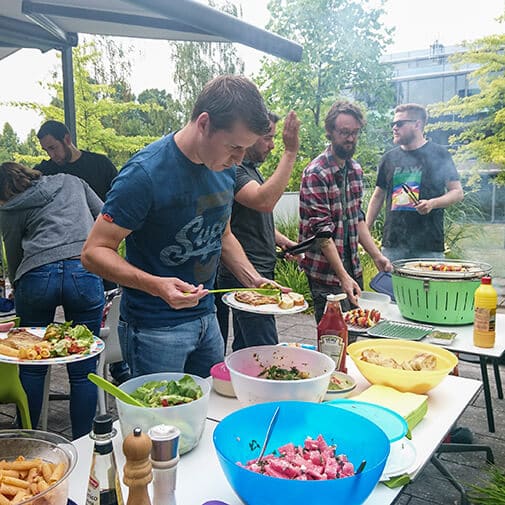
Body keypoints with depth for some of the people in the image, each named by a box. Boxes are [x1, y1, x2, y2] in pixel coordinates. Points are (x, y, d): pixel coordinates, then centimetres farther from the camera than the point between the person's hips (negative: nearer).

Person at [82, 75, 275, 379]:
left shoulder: (225, 169, 1)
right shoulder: (145, 173, -21)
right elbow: (95, 252, -18)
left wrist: (254, 280, -1)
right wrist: (156, 285, -34)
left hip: (206, 317, 7)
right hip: (154, 328, -7)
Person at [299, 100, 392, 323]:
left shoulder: (355, 169, 9)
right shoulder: (316, 173, -17)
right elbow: (323, 232, -20)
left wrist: (377, 256, 7)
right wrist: (343, 276, -22)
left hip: (353, 267, 8)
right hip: (326, 273, -7)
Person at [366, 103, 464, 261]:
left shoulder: (438, 154, 2)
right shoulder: (389, 158, 12)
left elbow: (457, 192, 2)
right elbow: (378, 197, 17)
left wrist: (432, 203, -16)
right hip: (392, 244, 3)